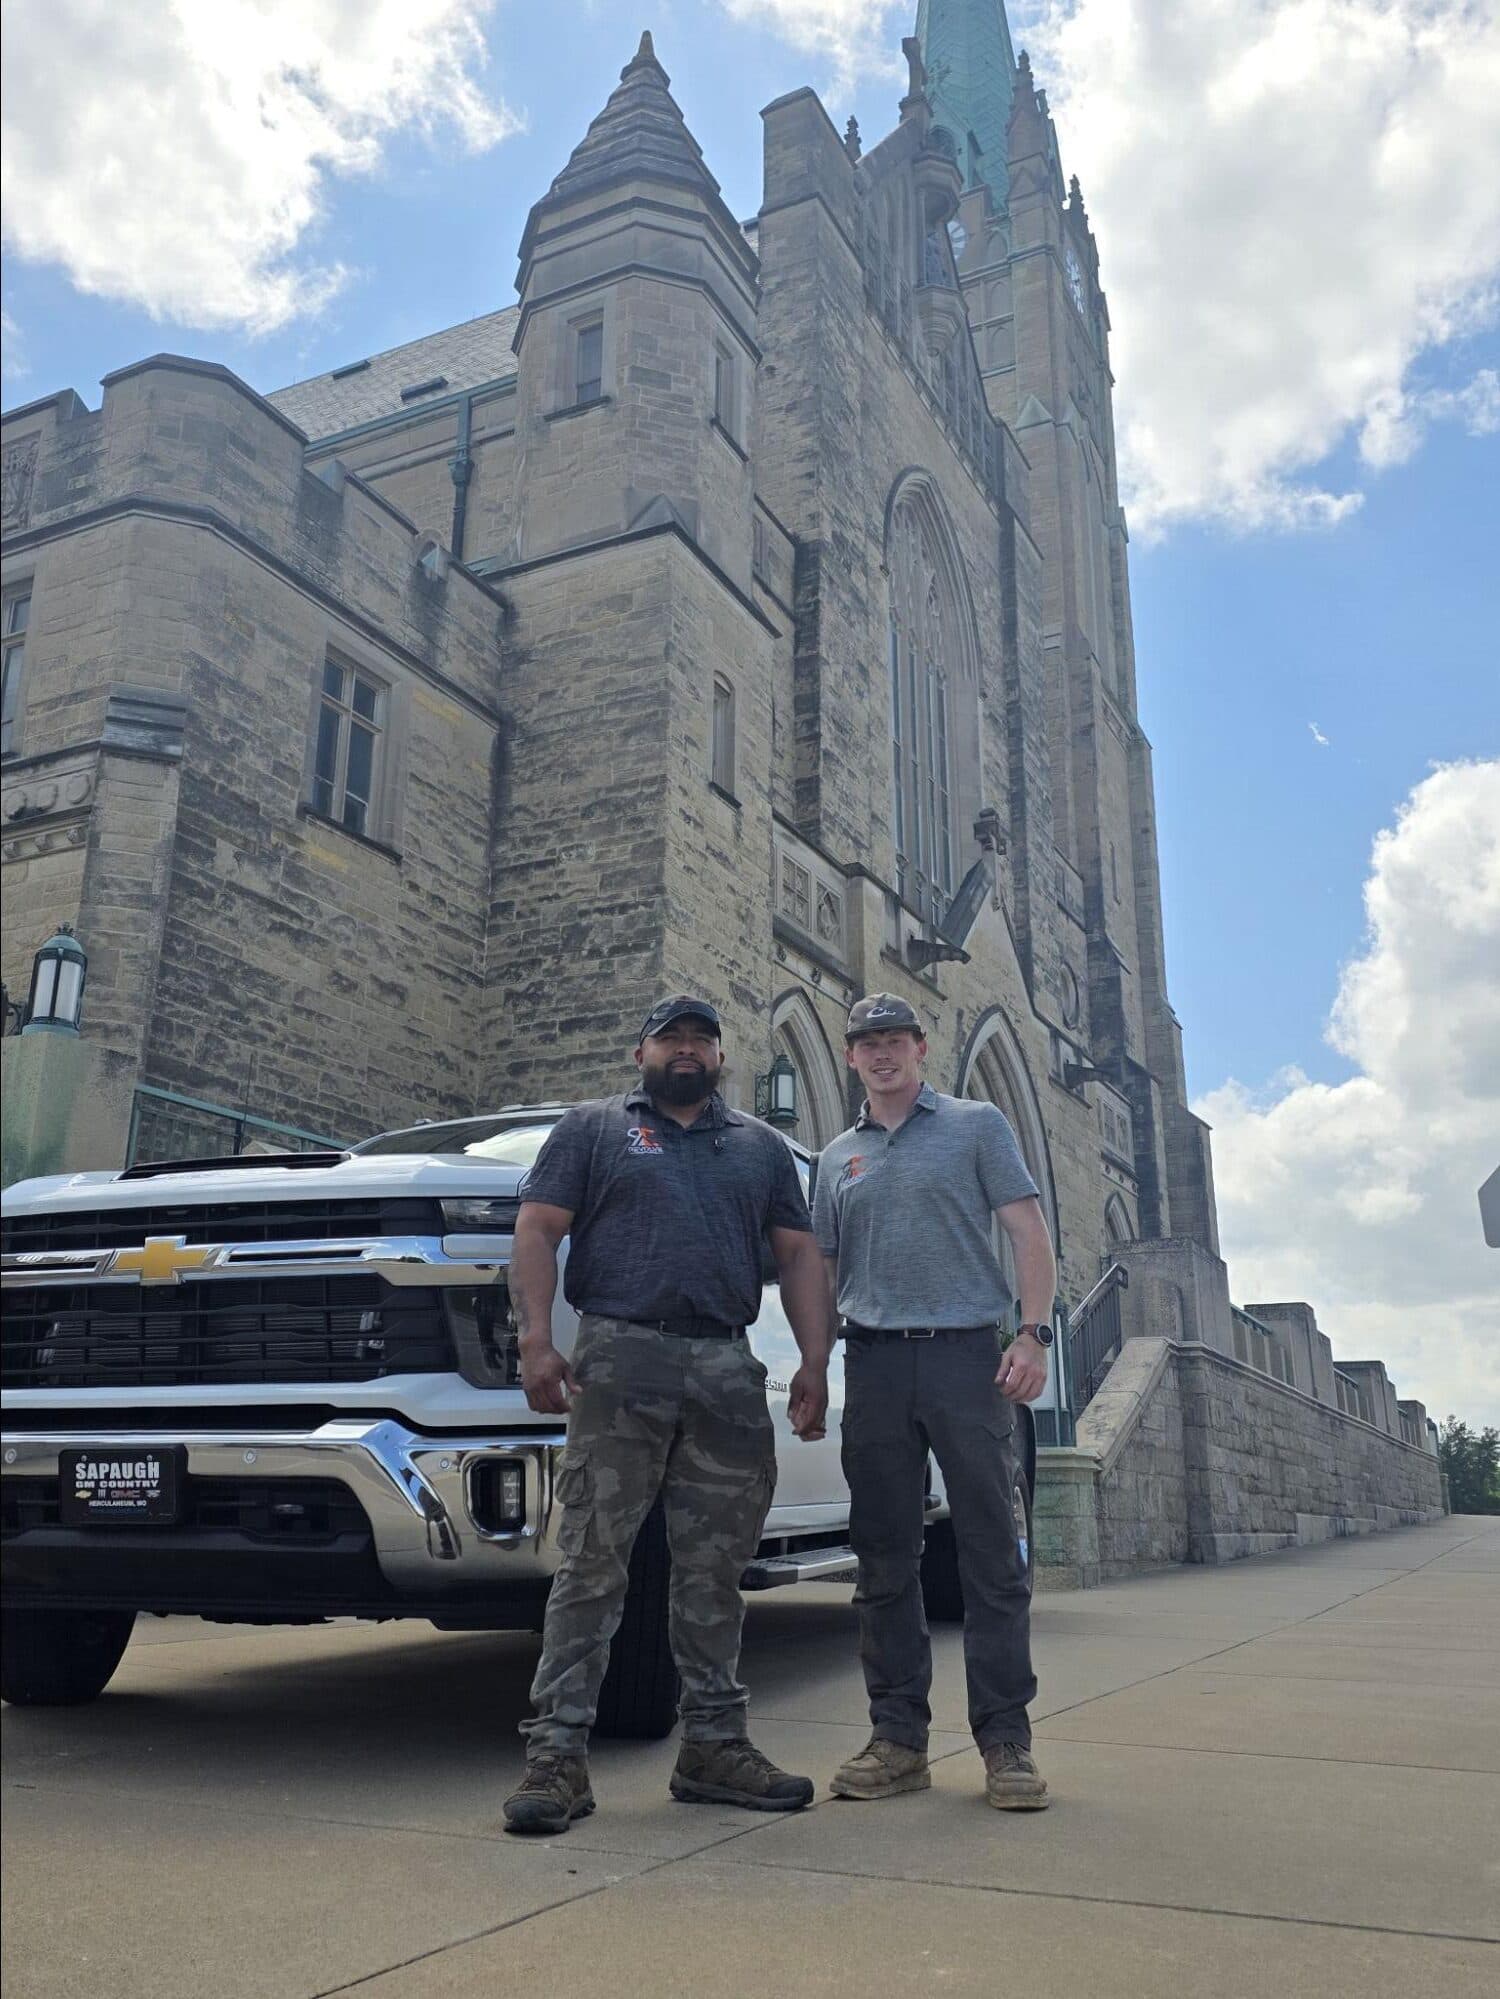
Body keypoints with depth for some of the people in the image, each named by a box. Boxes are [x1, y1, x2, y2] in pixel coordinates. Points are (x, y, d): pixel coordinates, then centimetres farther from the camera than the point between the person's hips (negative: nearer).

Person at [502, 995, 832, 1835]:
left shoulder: (763, 1146, 20)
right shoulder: (593, 1128, 11)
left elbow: (801, 1256, 16)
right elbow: (537, 1233, 2)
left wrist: (816, 1362, 4)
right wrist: (537, 1341, -11)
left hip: (727, 1374, 4)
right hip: (619, 1363, -3)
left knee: (715, 1570, 9)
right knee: (593, 1562, -5)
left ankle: (716, 1743, 19)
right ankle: (557, 1755, 1)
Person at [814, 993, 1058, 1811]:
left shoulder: (976, 1125, 7)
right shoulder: (837, 1159, 18)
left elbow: (1028, 1232, 0)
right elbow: (823, 1271, 19)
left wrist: (1033, 1333, -11)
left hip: (968, 1352, -3)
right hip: (873, 1364, 4)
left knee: (993, 1553, -1)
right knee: (885, 1559, 6)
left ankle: (1005, 1741, 7)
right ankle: (898, 1738, 15)